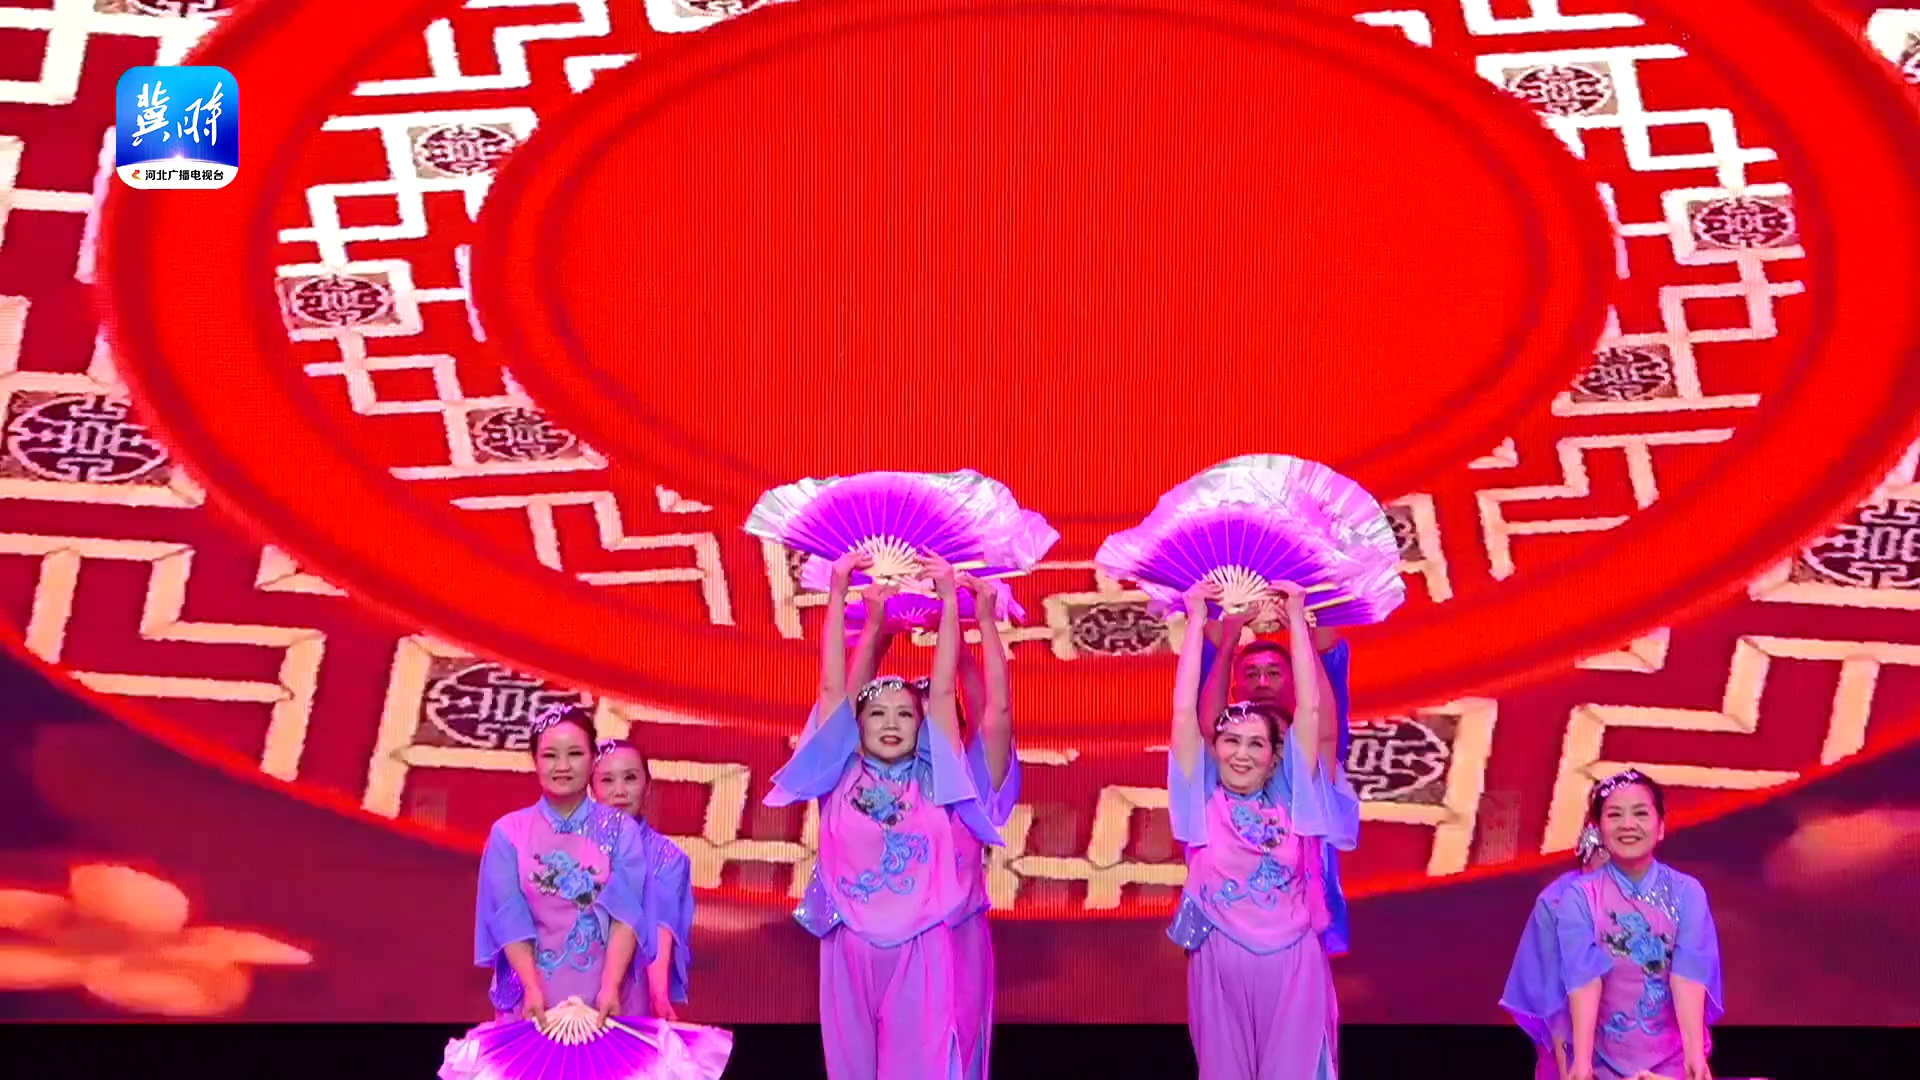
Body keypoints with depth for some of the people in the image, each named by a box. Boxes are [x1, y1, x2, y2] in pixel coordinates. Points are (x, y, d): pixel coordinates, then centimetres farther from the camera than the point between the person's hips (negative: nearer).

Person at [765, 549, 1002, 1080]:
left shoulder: (931, 778, 5)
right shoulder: (842, 775, 5)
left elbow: (943, 690, 2)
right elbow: (832, 686, 1)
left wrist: (949, 599, -1)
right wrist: (838, 591, -3)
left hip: (921, 944, -1)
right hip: (851, 942, 1)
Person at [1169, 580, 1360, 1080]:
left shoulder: (1290, 795, 3)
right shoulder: (1204, 799, 1)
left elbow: (1310, 710, -2)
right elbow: (1184, 711, -5)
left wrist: (1297, 619, -1)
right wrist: (1197, 620, -4)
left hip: (1292, 963, 0)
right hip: (1221, 963, 0)